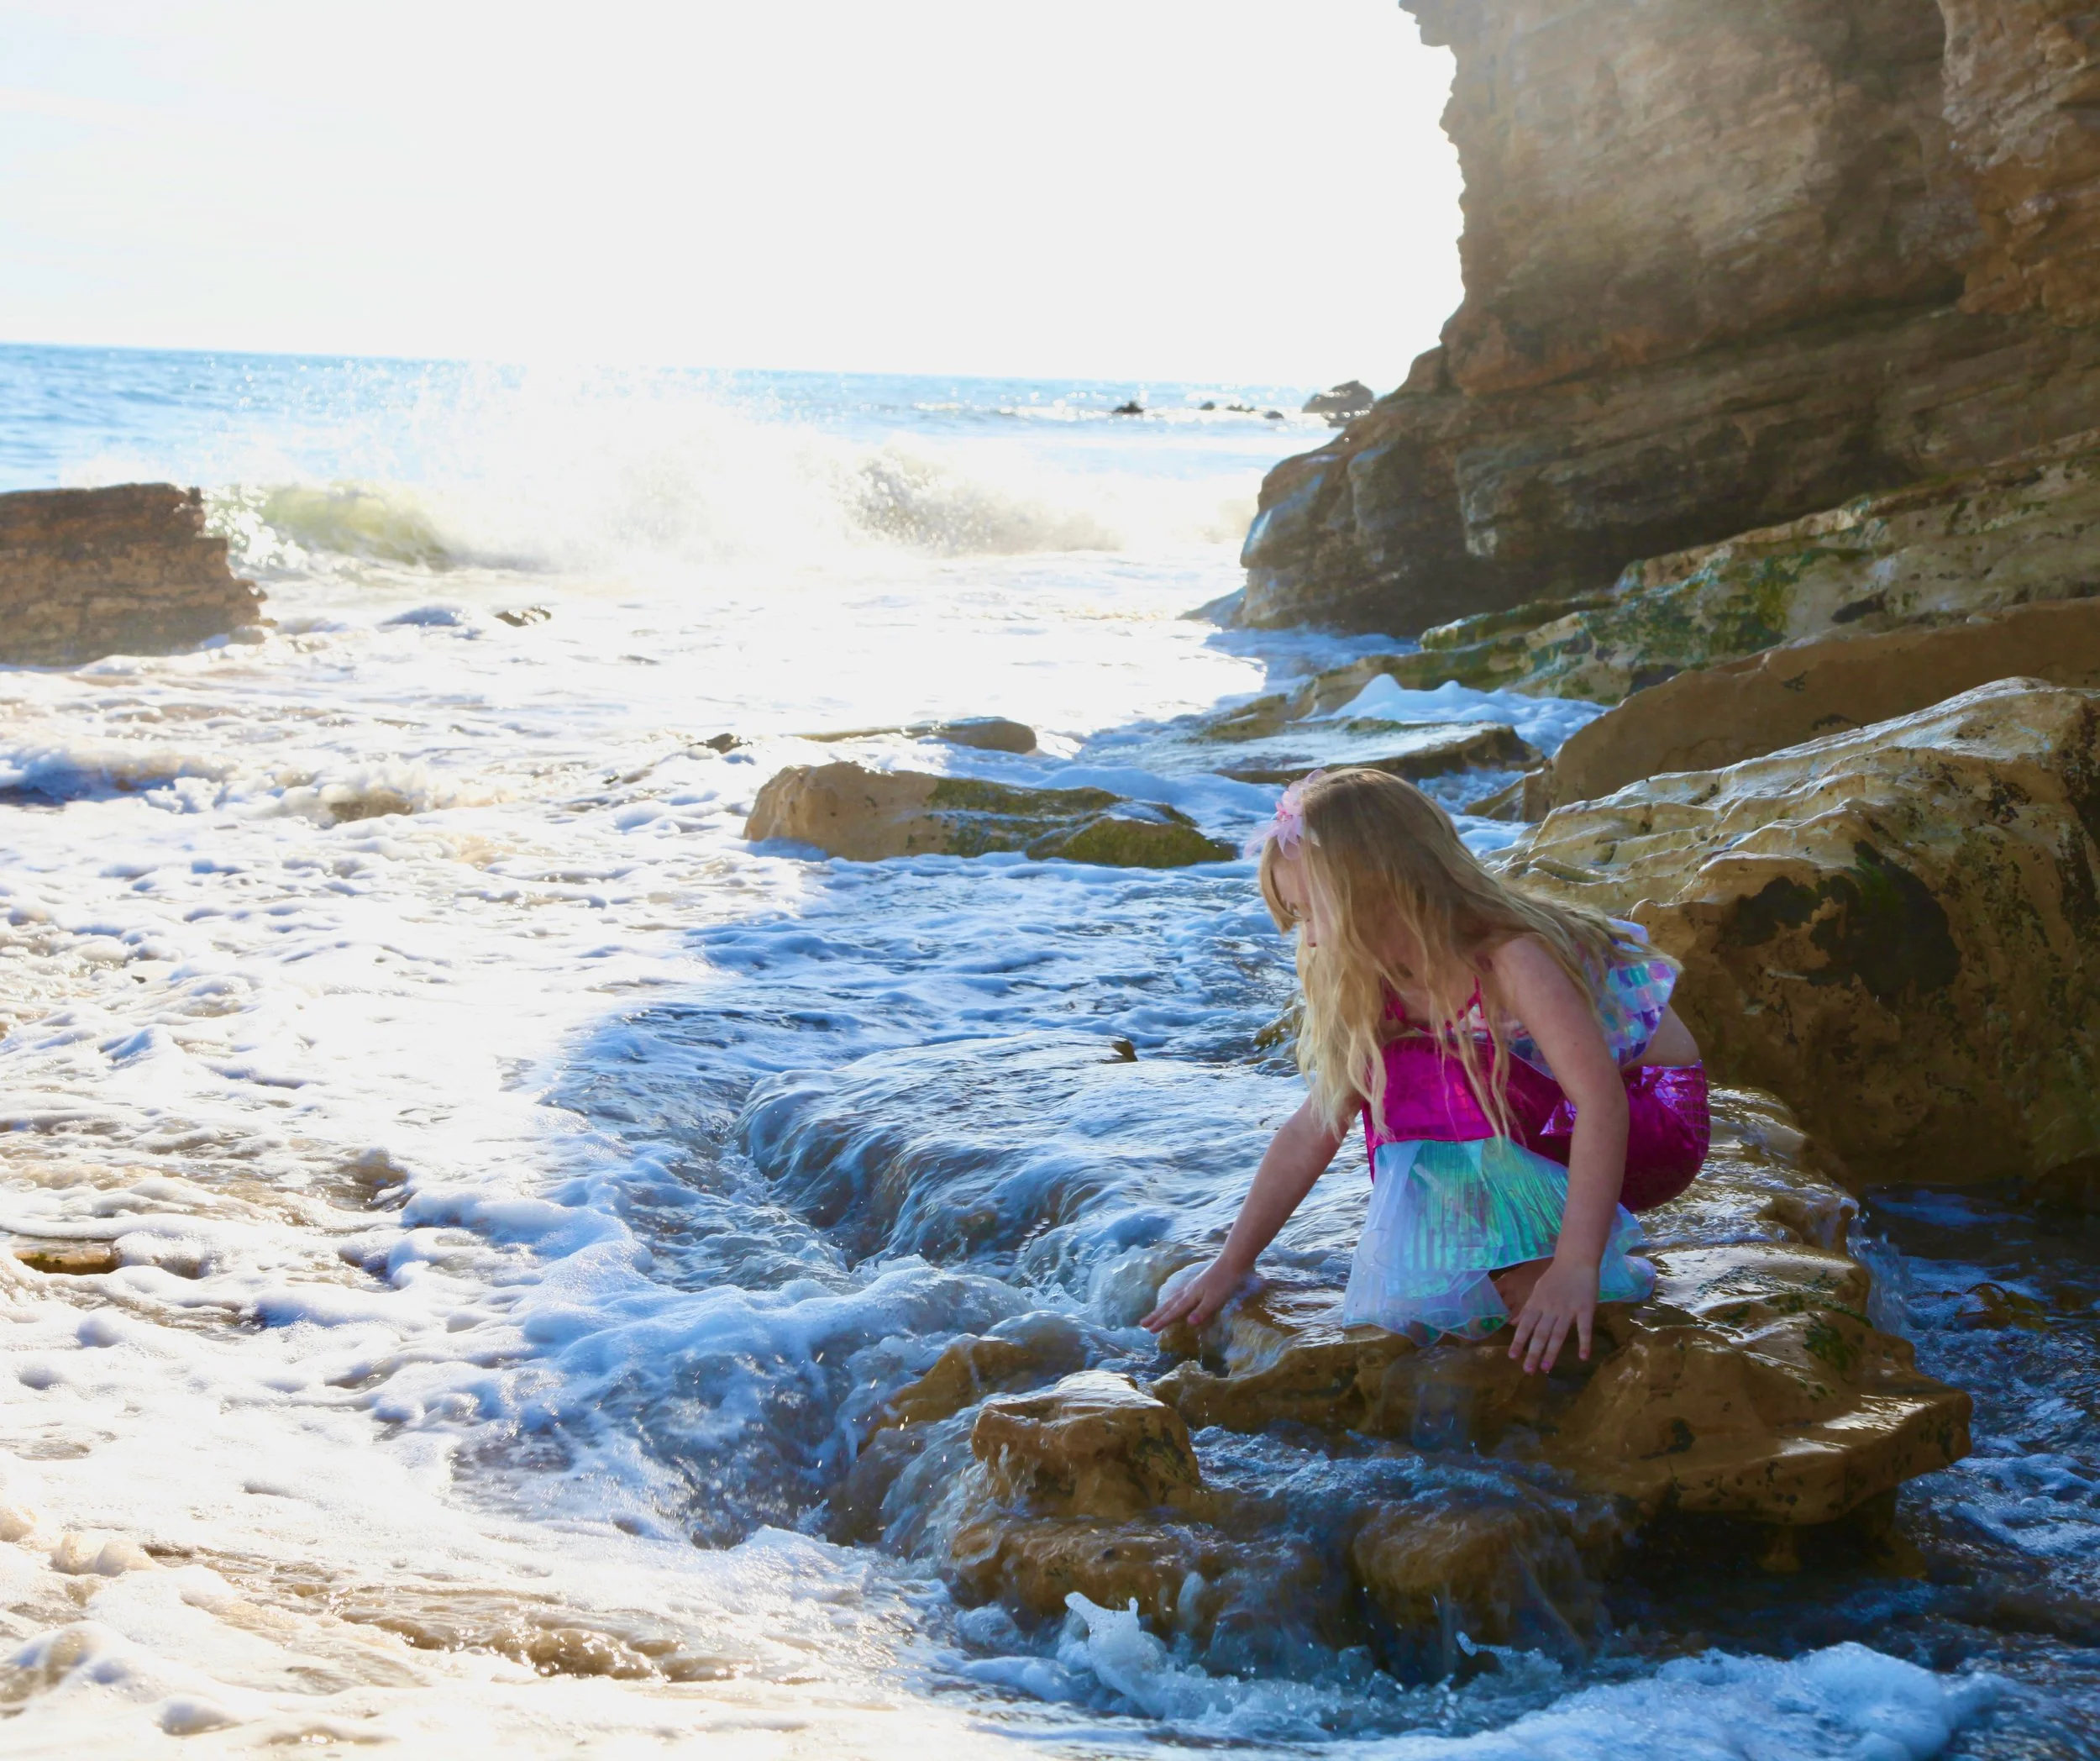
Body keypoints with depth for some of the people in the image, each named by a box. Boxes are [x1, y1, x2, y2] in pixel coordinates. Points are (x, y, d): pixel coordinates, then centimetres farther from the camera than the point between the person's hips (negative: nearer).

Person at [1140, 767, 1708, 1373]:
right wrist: (1232, 1263, -1)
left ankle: (1533, 1265, -17)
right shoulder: (1379, 988, -6)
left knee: (1450, 1080, -29)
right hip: (1551, 1122, 7)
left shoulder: (1512, 959, -29)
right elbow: (1313, 1130, -1)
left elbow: (1601, 1101, -40)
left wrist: (1574, 1267, -47)